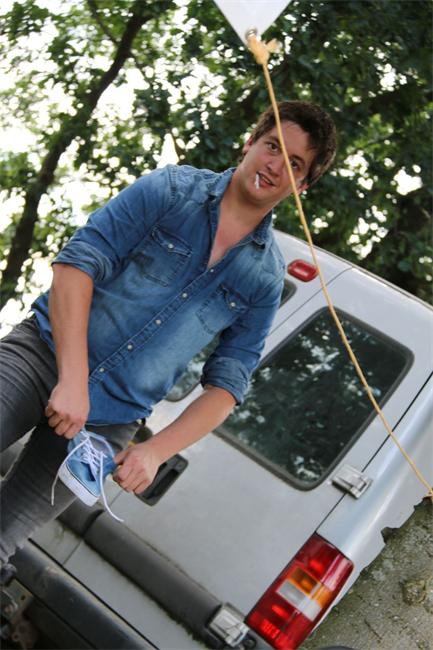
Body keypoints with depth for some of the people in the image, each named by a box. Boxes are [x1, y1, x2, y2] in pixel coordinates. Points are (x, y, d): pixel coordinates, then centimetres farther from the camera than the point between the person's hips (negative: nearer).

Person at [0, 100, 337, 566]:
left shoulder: (267, 278, 3)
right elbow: (78, 261, -10)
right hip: (44, 353, -1)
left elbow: (227, 384, 4)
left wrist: (156, 451, -10)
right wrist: (73, 380, -19)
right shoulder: (172, 189, -2)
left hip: (107, 422, 1)